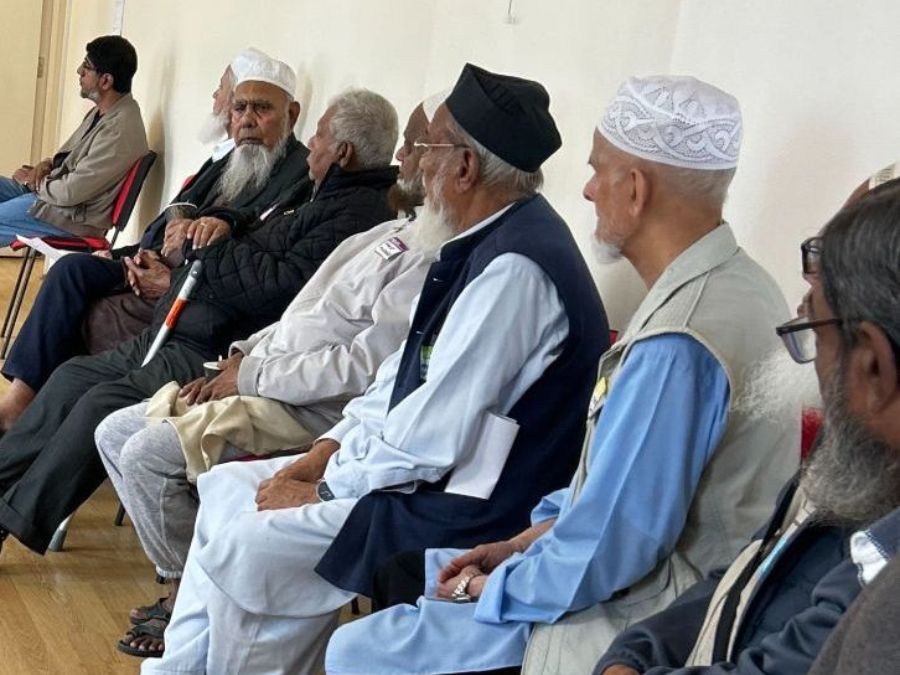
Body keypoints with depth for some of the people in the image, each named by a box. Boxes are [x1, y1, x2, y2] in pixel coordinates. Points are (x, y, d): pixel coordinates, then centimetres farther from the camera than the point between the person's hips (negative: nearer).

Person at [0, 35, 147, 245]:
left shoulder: (120, 130, -27)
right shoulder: (102, 111, 6)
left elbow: (71, 192, -26)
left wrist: (31, 181, -8)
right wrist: (48, 163, 1)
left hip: (75, 218, -10)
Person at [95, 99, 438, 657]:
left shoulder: (433, 255, -19)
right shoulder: (400, 232, 13)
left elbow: (364, 365, -24)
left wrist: (253, 376, -15)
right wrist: (241, 357, 5)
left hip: (313, 414, -10)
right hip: (263, 383, 10)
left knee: (147, 454, -19)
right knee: (115, 434, 7)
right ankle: (185, 584, 11)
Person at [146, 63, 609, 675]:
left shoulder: (515, 268, -25)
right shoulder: (489, 240, 7)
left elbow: (436, 435, -25)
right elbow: (408, 368, 14)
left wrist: (324, 490, -12)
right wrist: (327, 451, 4)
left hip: (467, 508, -11)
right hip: (426, 466, 11)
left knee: (246, 549, -18)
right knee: (227, 488, 11)